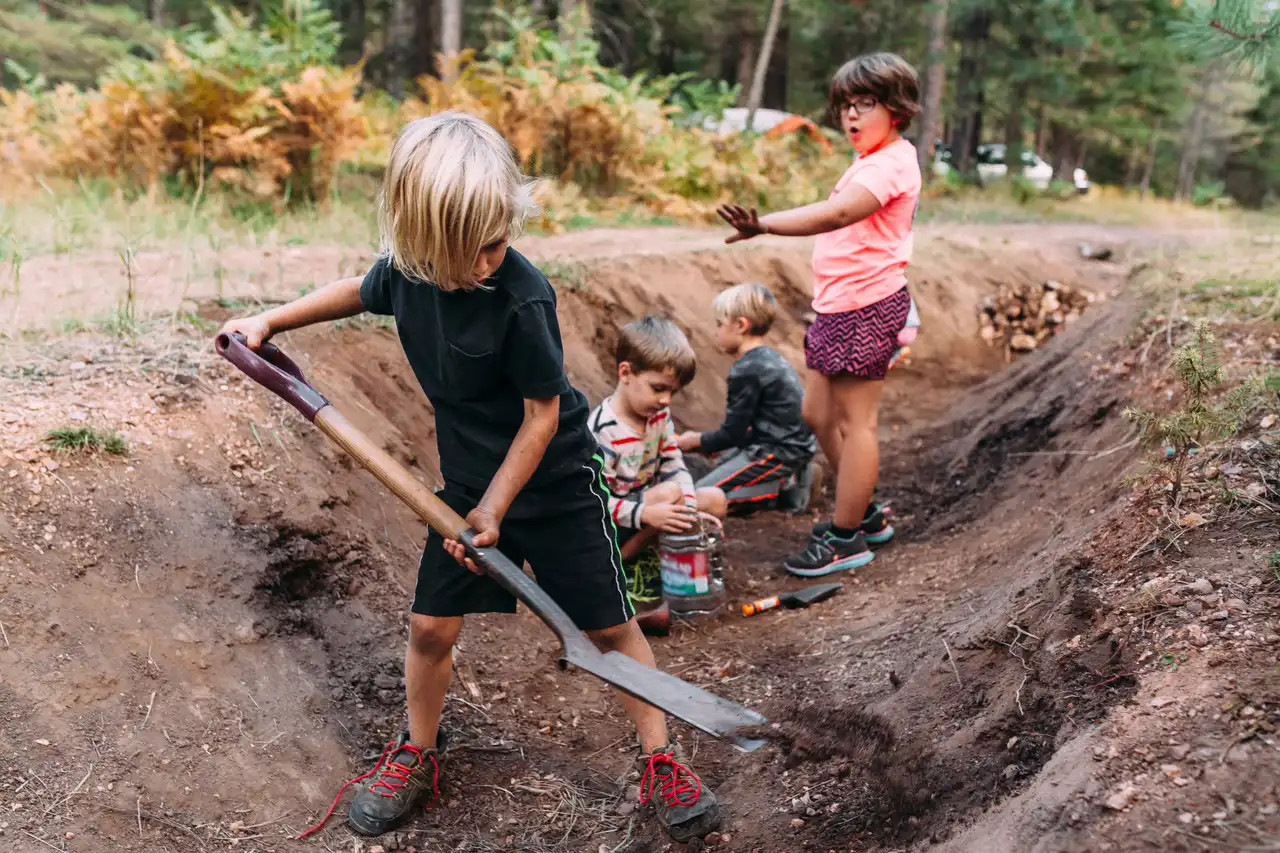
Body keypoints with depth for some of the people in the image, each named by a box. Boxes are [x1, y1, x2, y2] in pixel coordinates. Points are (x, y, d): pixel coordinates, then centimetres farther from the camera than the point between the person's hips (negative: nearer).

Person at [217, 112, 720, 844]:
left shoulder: (523, 298, -29)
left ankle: (662, 763, 22)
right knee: (432, 626, 7)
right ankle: (418, 759, 30)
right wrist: (271, 321, 13)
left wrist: (495, 508, -16)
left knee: (611, 625, 4)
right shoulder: (405, 269, -11)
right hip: (468, 480, 5)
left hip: (553, 481, -5)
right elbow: (360, 292, 14)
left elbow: (543, 413, -20)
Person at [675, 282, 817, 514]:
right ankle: (787, 478, 12)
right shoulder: (769, 357, 11)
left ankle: (781, 487, -7)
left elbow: (732, 434, -13)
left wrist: (696, 441, 4)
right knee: (723, 462, 31)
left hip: (779, 452, -10)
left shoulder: (746, 371, -20)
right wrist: (706, 439, 19)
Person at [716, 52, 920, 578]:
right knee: (819, 414, 16)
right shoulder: (875, 161, 19)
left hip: (866, 304, -11)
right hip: (840, 303, 11)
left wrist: (763, 225, -44)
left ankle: (846, 539, 7)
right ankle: (863, 512, 31)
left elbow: (836, 213, -34)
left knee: (855, 421, -3)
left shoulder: (890, 162, -17)